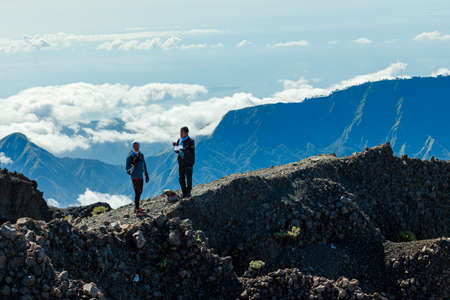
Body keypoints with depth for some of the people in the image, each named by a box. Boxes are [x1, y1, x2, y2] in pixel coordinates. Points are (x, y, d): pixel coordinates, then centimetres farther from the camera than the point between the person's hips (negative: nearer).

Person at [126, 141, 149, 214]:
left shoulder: (141, 155, 7)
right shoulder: (130, 157, -11)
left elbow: (144, 165, 16)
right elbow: (127, 168, -15)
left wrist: (146, 175, 17)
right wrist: (134, 163, -27)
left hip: (140, 176, 7)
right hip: (135, 177, -7)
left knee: (140, 192, 14)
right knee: (137, 192, -14)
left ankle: (136, 207, 27)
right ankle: (137, 210, -12)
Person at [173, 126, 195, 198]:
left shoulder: (190, 141, -12)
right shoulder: (179, 140, 6)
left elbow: (191, 154, -17)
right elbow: (177, 151, 13)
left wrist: (184, 150, -33)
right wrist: (176, 146, -8)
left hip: (189, 162, -5)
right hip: (181, 162, 5)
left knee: (188, 178, -3)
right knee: (181, 178, 5)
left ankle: (188, 193, 10)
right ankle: (184, 193, 14)